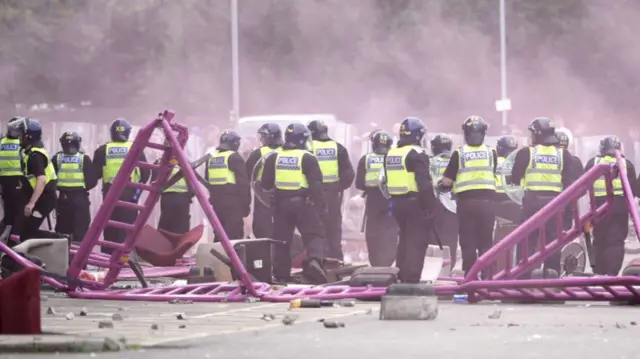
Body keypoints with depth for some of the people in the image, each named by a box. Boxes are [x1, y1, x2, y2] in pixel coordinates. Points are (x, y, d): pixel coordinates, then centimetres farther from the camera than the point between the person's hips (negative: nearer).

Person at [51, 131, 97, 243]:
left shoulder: (57, 158, 0)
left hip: (63, 198, 2)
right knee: (80, 230, 1)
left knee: (62, 229, 11)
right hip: (80, 198, -2)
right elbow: (92, 180, -5)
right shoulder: (84, 158, -4)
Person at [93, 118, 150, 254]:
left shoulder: (103, 150, 3)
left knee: (109, 225, 9)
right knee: (127, 225, 1)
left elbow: (95, 173, 3)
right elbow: (146, 172, 1)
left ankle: (107, 254, 10)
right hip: (129, 192, -1)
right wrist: (139, 184, 15)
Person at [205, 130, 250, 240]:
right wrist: (246, 203, -6)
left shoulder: (211, 158, 14)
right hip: (233, 202, -7)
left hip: (216, 201, 7)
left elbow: (207, 181, 21)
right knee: (234, 235, -8)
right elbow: (243, 183, -11)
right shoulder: (234, 158, -9)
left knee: (219, 233, 15)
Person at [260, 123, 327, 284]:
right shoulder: (307, 158, -8)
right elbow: (316, 184, -12)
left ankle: (281, 274, 12)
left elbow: (266, 184, 9)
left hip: (281, 203, 4)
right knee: (314, 234, -2)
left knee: (282, 238, 11)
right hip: (302, 203, -4)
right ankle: (314, 260, -28)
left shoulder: (274, 158, 5)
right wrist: (322, 203, -4)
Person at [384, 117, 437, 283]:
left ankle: (401, 275, 24)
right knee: (417, 241, -5)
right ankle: (411, 279, -11)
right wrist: (431, 206, -17)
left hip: (396, 202, 8)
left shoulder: (391, 154, 13)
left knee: (405, 238, 20)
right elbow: (424, 183, -20)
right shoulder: (416, 154, -14)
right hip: (414, 202, -8)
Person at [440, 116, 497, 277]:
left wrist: (442, 185, 16)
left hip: (466, 202, -1)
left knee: (468, 242, 4)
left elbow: (447, 181, -4)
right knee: (486, 242, 8)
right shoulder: (491, 153, 3)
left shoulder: (459, 154, -4)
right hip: (486, 201, 1)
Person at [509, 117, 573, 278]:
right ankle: (551, 275, 4)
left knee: (528, 240, 3)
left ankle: (524, 275, 0)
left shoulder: (526, 153, -3)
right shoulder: (563, 154, 4)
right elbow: (568, 182, 5)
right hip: (554, 200, 2)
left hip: (533, 200, -2)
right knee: (553, 239, 7)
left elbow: (515, 179, 3)